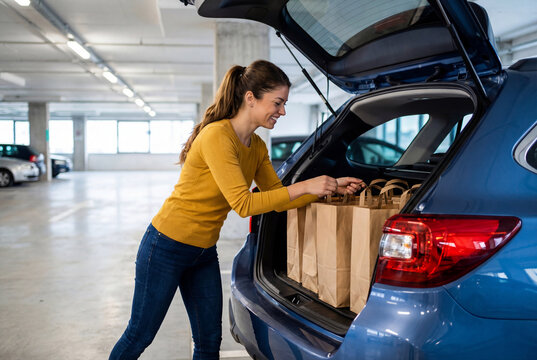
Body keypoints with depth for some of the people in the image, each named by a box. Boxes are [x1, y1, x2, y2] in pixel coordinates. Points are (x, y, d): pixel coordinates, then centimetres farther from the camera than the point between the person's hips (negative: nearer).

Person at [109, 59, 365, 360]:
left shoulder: (257, 147, 2)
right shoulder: (216, 136, -24)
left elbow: (278, 199, 6)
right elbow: (243, 204, -29)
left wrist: (331, 188, -4)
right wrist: (304, 186, -27)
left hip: (204, 254, 8)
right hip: (166, 247, -7)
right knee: (140, 335, 10)